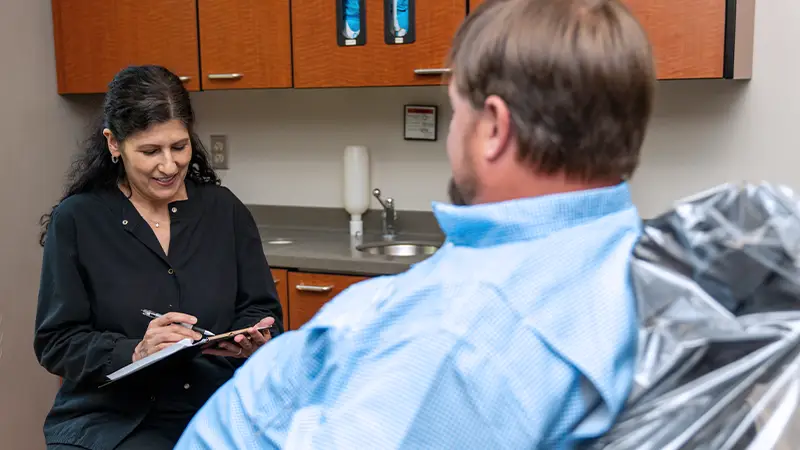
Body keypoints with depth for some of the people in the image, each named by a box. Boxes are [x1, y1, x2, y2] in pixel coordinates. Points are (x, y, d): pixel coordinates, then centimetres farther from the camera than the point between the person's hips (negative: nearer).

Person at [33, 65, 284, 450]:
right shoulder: (76, 221, -1)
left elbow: (261, 309, 9)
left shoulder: (224, 210, 6)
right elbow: (56, 342, -3)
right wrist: (134, 353, -20)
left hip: (220, 413, 3)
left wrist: (252, 341, -13)